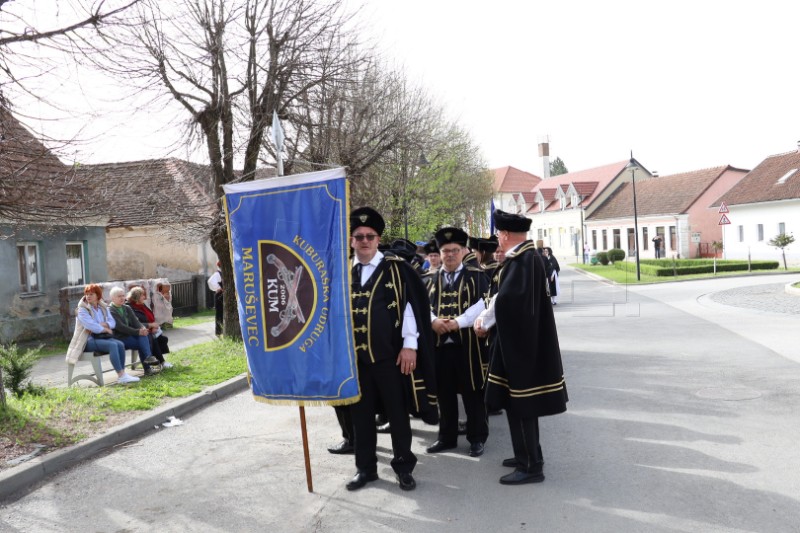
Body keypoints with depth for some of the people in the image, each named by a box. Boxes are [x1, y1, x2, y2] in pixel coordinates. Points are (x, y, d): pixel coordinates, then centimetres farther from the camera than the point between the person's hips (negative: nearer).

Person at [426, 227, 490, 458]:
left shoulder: (476, 275, 0)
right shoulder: (433, 278, 12)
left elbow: (483, 304, -10)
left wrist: (458, 322, -19)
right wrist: (433, 321, -14)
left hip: (468, 343, -4)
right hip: (440, 343, 4)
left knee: (472, 393, 4)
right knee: (444, 393, 11)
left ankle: (477, 438, 17)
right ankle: (447, 437, 24)